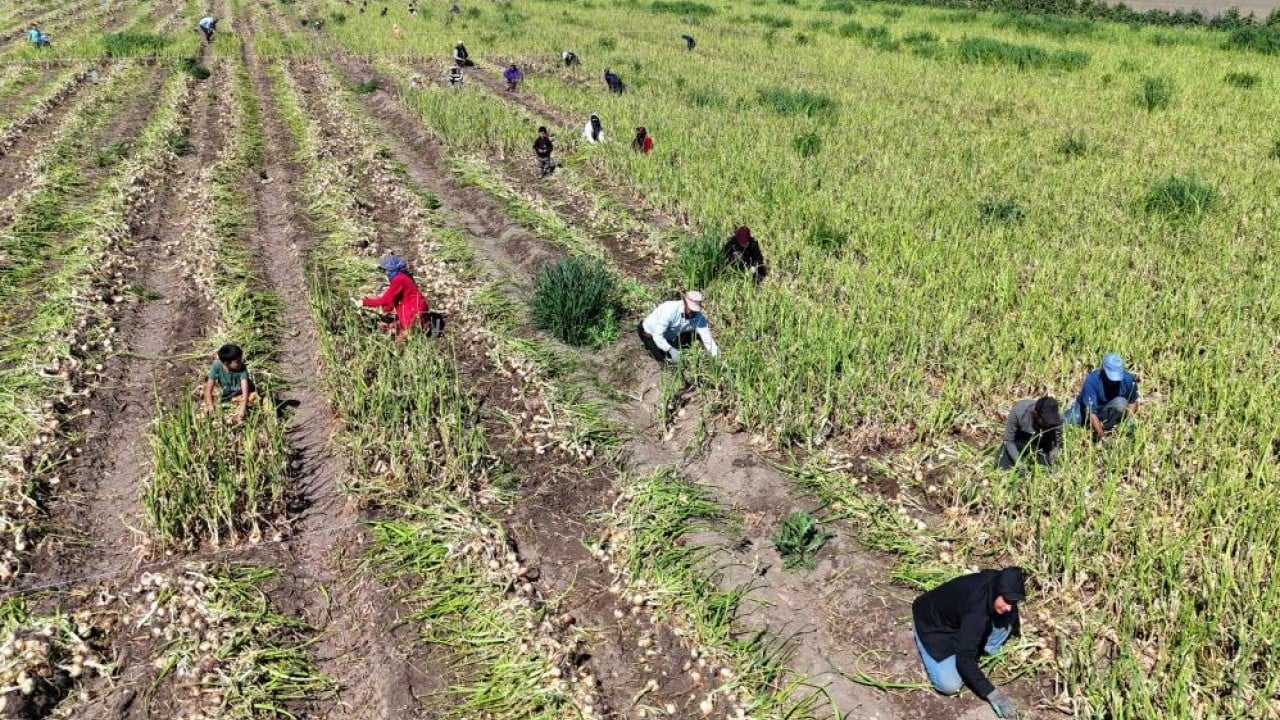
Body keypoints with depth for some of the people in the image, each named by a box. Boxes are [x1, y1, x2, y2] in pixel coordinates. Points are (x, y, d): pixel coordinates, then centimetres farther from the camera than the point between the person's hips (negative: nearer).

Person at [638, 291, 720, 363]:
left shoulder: (699, 317, -24)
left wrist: (717, 358, -36)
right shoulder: (670, 310, -37)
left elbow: (708, 339, -24)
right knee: (661, 357, -21)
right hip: (649, 332, -5)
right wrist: (670, 350, -47)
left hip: (669, 336, 5)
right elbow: (657, 336, -37)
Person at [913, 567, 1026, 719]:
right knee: (950, 685, -18)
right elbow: (964, 659, -38)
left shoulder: (997, 582, -18)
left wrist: (1017, 629, 24)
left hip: (958, 617, 7)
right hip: (933, 625, -6)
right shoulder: (976, 610, -40)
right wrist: (992, 694, -38)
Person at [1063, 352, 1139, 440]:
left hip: (1107, 411, 1)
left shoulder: (1128, 379, -23)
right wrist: (1102, 436, -41)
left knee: (1121, 402, -30)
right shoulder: (1091, 380, -34)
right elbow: (1091, 412, -36)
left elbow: (1133, 401, -1)